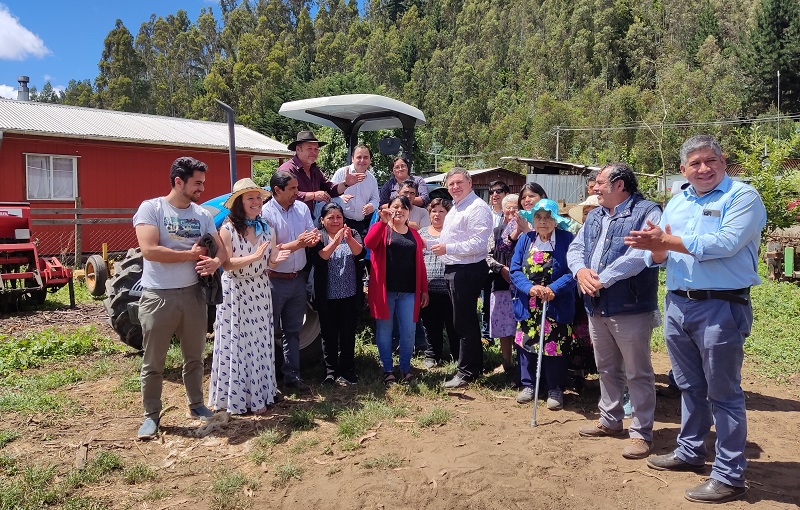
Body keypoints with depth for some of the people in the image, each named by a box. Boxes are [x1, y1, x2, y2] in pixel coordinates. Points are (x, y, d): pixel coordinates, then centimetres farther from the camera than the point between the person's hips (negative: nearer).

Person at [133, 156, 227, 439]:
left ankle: (196, 404, 33)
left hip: (193, 294, 5)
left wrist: (215, 261, -19)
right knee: (153, 362, 7)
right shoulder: (151, 208, -9)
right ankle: (151, 415, 21)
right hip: (158, 296, -4)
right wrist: (191, 254, -14)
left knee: (194, 356, 16)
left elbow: (220, 247, 5)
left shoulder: (203, 214, 6)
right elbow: (150, 250, -20)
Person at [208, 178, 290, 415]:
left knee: (260, 342, 10)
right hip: (235, 292, -5)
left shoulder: (267, 228, 6)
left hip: (260, 291, 5)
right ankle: (236, 397, 14)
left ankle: (259, 395, 22)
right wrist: (254, 257, -27)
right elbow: (227, 264, -15)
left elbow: (270, 262, 7)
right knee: (235, 343, 2)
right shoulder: (228, 229, -10)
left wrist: (276, 259, -16)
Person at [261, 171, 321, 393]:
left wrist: (314, 238, -16)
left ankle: (291, 375, 26)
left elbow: (312, 234, 8)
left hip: (298, 278, 6)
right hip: (275, 281, -6)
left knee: (293, 330, 15)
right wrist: (297, 244, -27)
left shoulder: (302, 208, 3)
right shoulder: (266, 213, -15)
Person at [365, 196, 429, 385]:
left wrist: (424, 290, 8)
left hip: (408, 291, 3)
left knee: (409, 331, 2)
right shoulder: (381, 228, 4)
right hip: (384, 289, -3)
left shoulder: (414, 234, 15)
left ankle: (405, 368, 18)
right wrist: (383, 221, -22)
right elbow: (369, 243, -18)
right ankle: (388, 370, 17)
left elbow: (420, 264, 13)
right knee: (384, 330, 5)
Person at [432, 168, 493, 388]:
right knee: (467, 320, 19)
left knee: (464, 322, -3)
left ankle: (466, 372, 8)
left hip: (468, 271, -11)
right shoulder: (456, 207, 17)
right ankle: (475, 365, 32)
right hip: (454, 269, 11)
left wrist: (447, 248, -24)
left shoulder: (477, 208, -16)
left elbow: (478, 244, -24)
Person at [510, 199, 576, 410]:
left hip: (557, 306, -3)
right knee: (527, 343, 11)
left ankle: (555, 390, 20)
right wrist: (530, 288, -18)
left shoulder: (566, 239, -6)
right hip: (527, 306, 3)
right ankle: (528, 384, 28)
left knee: (556, 346, 3)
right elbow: (515, 270, 0)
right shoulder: (525, 240, 5)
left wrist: (553, 289, -25)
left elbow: (572, 271, -11)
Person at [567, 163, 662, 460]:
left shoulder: (646, 212, -10)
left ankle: (641, 433, 16)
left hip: (630, 309, -8)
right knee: (607, 369, 20)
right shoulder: (595, 216, 16)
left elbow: (641, 254, -23)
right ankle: (610, 420, 35)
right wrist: (580, 270, -11)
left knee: (638, 373, 4)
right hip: (596, 307, 8)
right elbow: (576, 248, 11)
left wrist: (603, 279, -22)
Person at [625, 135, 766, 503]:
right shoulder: (676, 203, 13)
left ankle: (729, 475, 14)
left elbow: (726, 243, -24)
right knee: (689, 386, 18)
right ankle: (690, 452, 34)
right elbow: (660, 255, 10)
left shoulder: (743, 196, -8)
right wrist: (657, 247, -14)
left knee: (723, 392, 2)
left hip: (721, 307, -6)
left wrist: (667, 241, -20)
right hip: (677, 305, 7)